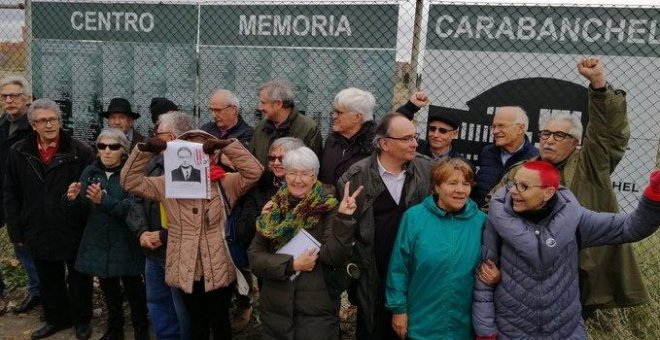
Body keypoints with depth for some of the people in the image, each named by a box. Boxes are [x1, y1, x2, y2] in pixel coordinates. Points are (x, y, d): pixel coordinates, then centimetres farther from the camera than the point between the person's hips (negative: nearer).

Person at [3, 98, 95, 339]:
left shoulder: (80, 151, -11)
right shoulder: (19, 153, 1)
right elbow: (11, 196, 5)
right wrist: (16, 231, 3)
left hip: (74, 231, -3)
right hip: (39, 233, 4)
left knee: (78, 279, 13)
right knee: (48, 280, 19)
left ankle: (82, 320, 32)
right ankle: (56, 318, 39)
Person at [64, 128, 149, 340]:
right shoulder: (90, 172, 3)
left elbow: (133, 209, -22)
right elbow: (83, 210, 5)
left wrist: (104, 200, -35)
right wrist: (73, 200, -17)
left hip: (125, 245, -4)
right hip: (98, 243, 5)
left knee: (133, 290, 5)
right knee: (109, 289, 19)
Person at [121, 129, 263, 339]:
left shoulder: (224, 183, -3)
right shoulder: (168, 184, 3)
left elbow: (253, 171, -15)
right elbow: (130, 181, 0)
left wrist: (225, 145, -22)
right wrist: (145, 150, -12)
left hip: (219, 270, -2)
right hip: (186, 271, 2)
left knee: (220, 322, 16)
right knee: (197, 322, 22)